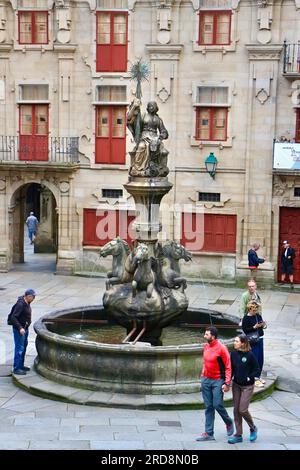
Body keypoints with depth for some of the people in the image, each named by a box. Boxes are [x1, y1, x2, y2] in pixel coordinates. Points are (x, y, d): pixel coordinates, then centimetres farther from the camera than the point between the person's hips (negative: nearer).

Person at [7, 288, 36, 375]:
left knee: (24, 347, 18)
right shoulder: (20, 304, -25)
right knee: (19, 349, -4)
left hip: (25, 328, 10)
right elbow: (13, 317, -27)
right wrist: (20, 328, -30)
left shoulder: (27, 302, 3)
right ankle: (16, 369, 3)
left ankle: (21, 365, 30)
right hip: (19, 329, -10)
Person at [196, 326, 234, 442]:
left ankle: (229, 422, 21)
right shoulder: (206, 347, 7)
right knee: (208, 407, 7)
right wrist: (203, 377, 16)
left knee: (217, 405, -8)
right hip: (206, 380, 6)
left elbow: (228, 366, -12)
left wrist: (227, 383, -17)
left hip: (217, 381, -6)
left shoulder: (221, 348, -13)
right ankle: (209, 433, 10)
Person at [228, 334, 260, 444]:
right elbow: (231, 368, 7)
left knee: (242, 410, -6)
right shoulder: (233, 353, -2)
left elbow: (257, 370, -8)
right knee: (236, 410, 7)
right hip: (236, 385, 5)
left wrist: (249, 378, -14)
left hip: (247, 386, -5)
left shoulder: (250, 355, -16)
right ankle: (238, 435, 16)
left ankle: (253, 428, 21)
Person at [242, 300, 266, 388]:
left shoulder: (258, 316, 6)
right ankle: (254, 379, 7)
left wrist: (263, 325, -6)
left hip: (260, 339, 6)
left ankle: (258, 376, 27)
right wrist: (254, 327, -23)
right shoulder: (246, 318, -11)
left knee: (260, 359, 12)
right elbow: (244, 330, -15)